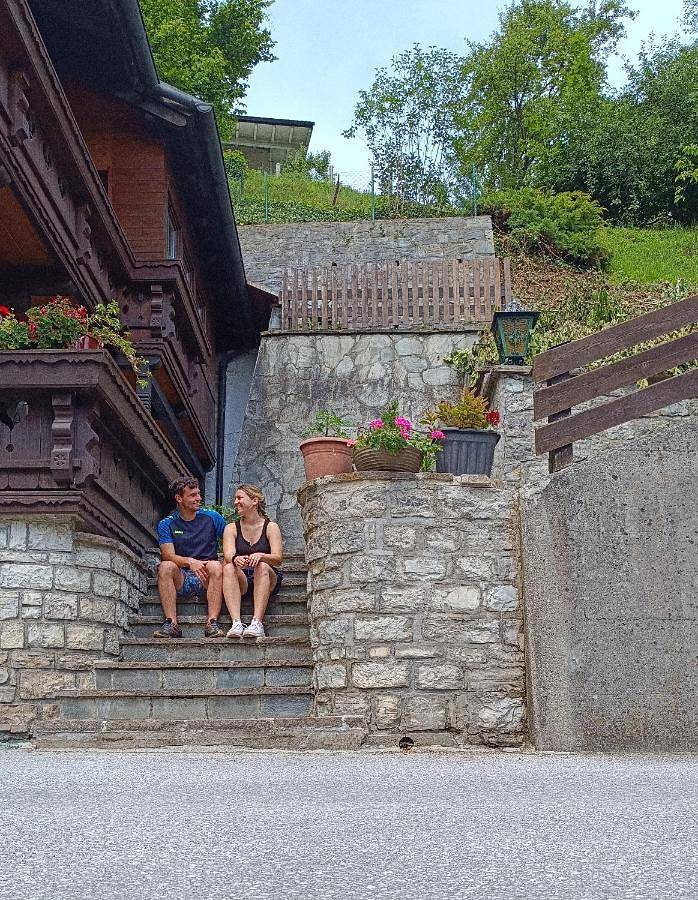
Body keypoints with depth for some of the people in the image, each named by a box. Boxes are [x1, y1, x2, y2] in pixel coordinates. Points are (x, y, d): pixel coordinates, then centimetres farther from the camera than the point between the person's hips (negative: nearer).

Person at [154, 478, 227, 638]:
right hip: (180, 579, 0)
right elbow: (169, 555, -9)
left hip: (206, 578, 0)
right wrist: (190, 562, -29)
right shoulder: (166, 524, 5)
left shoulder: (212, 517, 7)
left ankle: (212, 623, -38)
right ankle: (171, 623, -34)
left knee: (215, 566, -32)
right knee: (166, 566, -29)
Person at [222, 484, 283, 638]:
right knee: (228, 568, -29)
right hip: (241, 579, 2)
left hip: (268, 579, -1)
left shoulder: (270, 527, 5)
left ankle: (257, 623, -44)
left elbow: (278, 559, -9)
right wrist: (235, 559, -33)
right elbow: (228, 555, -7)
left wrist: (260, 556, -31)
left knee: (262, 567, -33)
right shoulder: (231, 528, 11)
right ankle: (236, 623, -43)